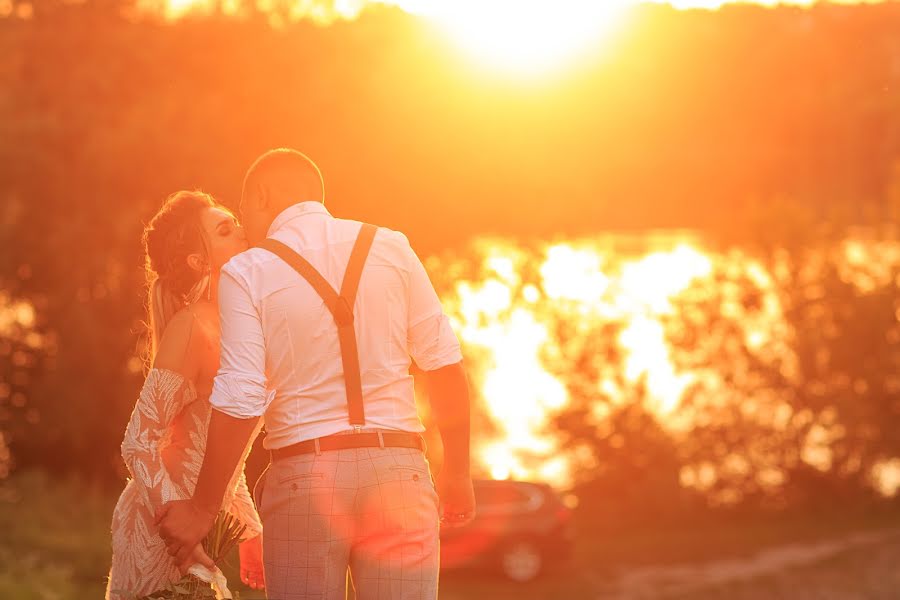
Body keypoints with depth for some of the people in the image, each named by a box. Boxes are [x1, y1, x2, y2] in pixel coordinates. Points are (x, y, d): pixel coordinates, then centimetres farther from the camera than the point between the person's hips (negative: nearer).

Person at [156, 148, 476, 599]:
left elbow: (238, 405, -7)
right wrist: (456, 473, 14)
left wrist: (202, 509, 1)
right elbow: (445, 364, 4)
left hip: (304, 477, -2)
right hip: (399, 471, 2)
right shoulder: (390, 248, 6)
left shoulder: (246, 273, -1)